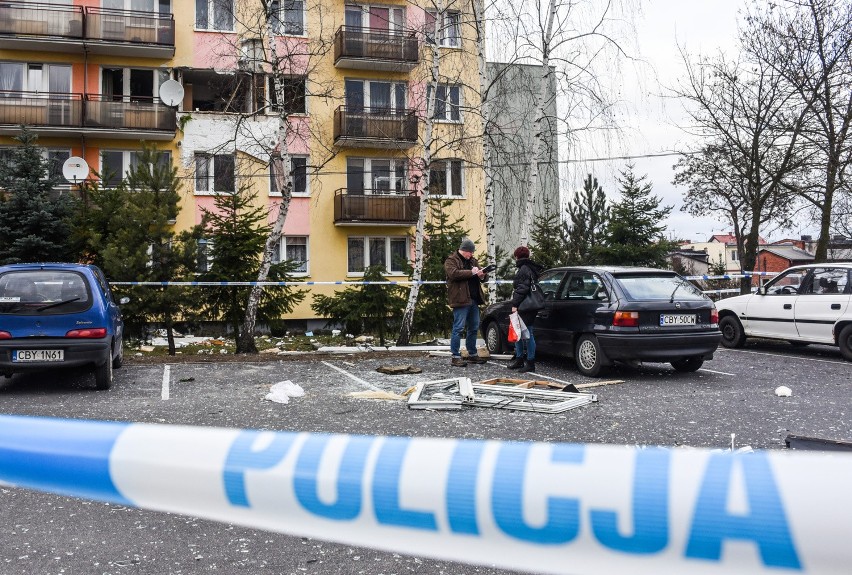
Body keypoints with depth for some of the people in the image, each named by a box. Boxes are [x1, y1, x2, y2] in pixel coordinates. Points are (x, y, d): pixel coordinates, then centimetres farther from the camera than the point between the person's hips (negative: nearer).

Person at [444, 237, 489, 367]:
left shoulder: (472, 260, 19)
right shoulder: (451, 260, -3)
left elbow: (479, 275, 24)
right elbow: (454, 273, -21)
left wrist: (481, 275, 0)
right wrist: (471, 272, -19)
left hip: (473, 300, 8)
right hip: (460, 300, -8)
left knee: (474, 328, 12)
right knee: (458, 328, -6)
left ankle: (472, 354, 22)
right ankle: (455, 356, -2)